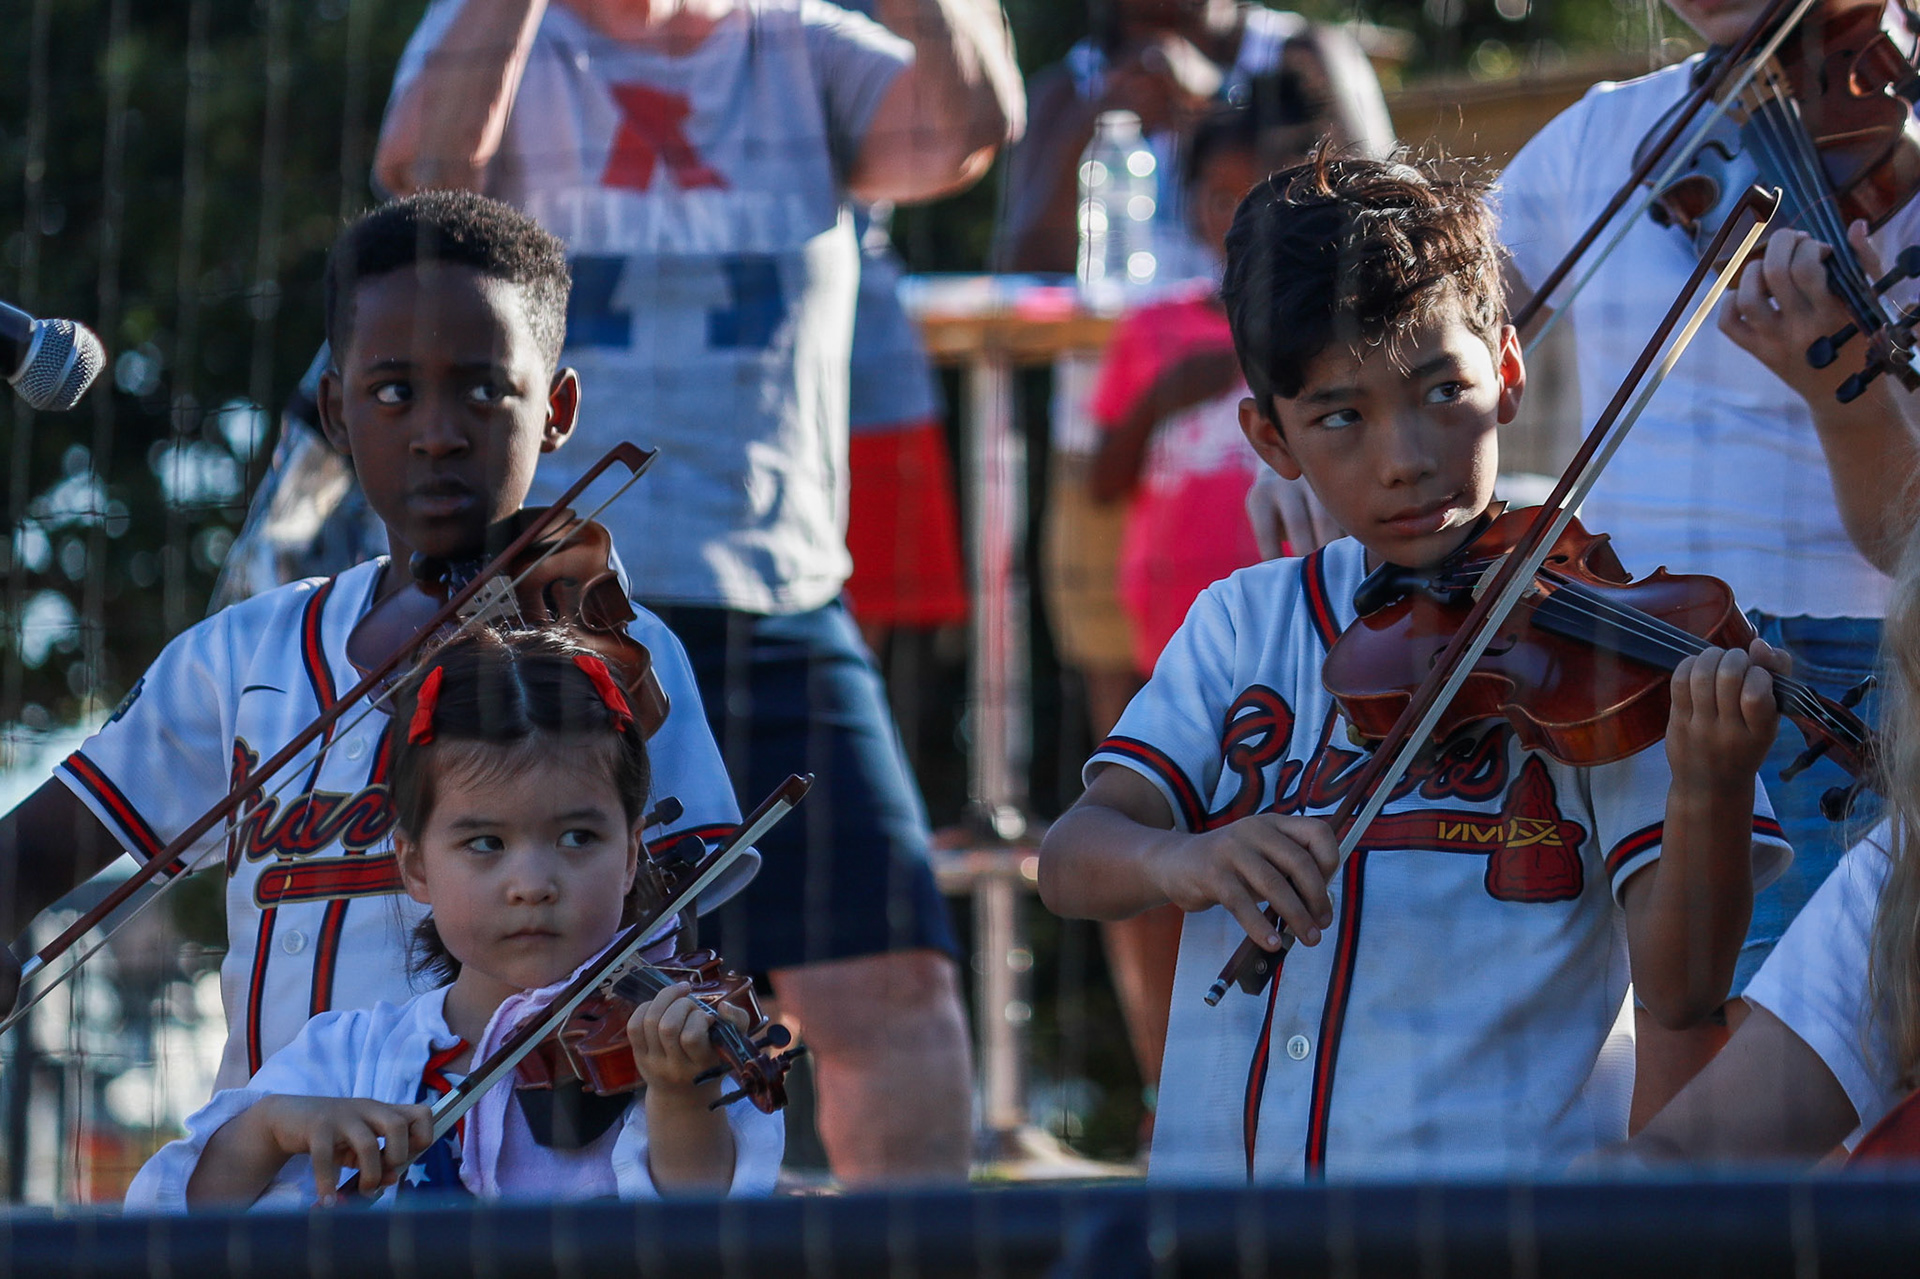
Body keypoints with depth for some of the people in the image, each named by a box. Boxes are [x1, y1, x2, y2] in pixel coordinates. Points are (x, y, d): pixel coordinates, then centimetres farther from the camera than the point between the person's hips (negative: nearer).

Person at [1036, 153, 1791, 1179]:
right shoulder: (1245, 623, 14)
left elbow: (1679, 988, -4)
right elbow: (1072, 861, 4)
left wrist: (1710, 789, -23)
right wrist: (1183, 860, -18)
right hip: (1221, 1173, 4)